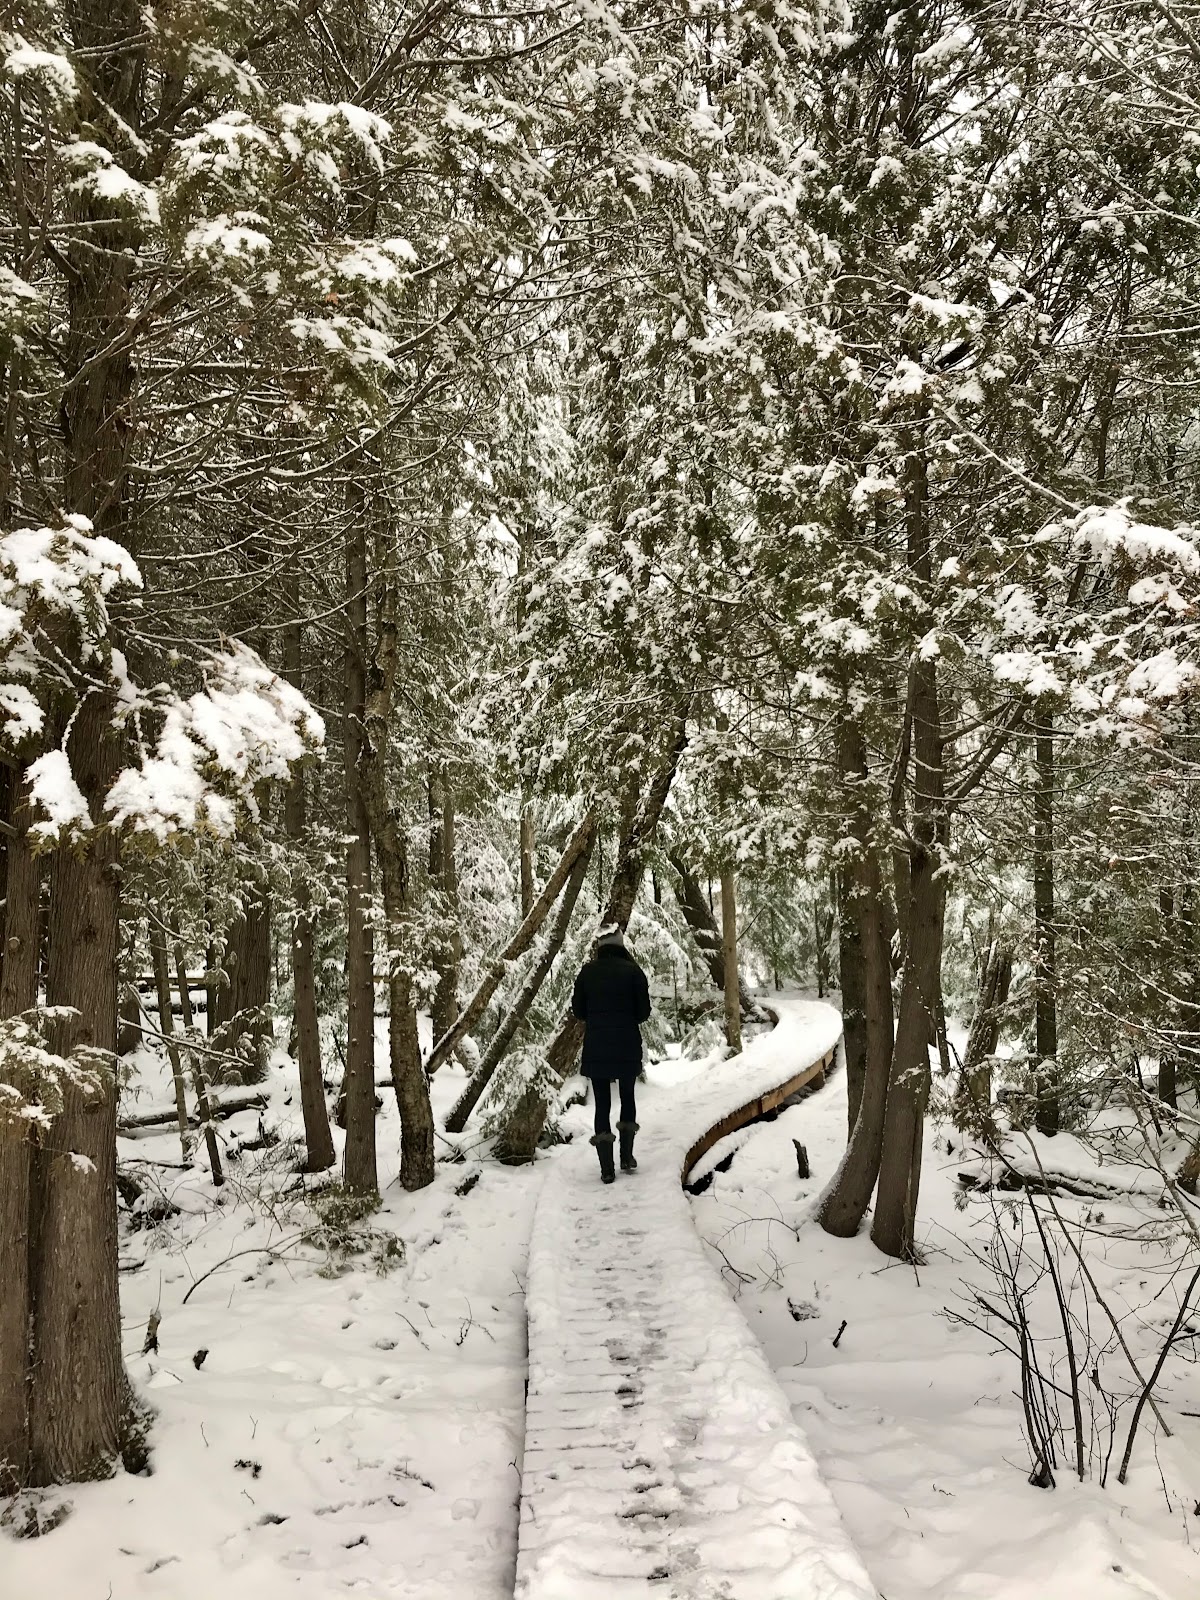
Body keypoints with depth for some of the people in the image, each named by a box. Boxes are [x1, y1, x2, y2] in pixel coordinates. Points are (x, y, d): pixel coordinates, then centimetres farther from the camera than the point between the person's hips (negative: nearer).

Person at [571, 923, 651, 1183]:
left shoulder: (588, 972, -2)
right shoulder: (632, 970, -6)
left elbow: (578, 1010, 4)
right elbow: (644, 1011, -3)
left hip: (595, 1047, 0)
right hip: (628, 1046, 0)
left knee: (602, 1104, 5)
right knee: (627, 1096, 20)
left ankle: (607, 1168, 0)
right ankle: (627, 1158, 18)